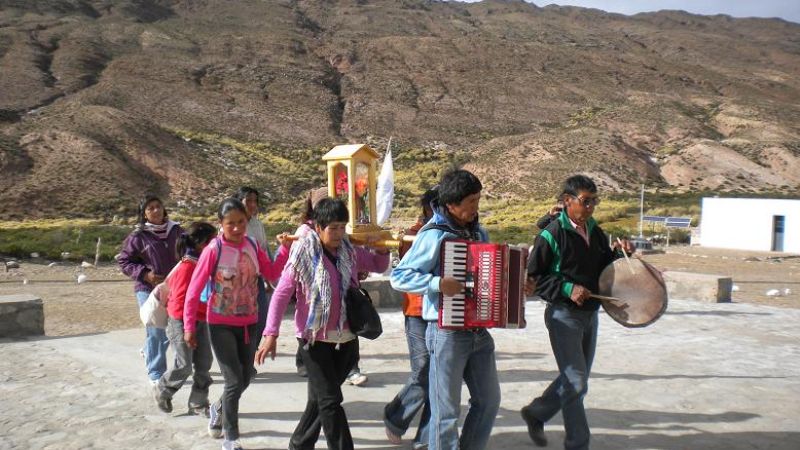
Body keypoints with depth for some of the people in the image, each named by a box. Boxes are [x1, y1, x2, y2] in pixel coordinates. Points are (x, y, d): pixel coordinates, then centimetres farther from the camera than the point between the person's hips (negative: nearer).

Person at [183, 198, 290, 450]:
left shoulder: (252, 246, -2)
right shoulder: (213, 250, -16)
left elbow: (272, 274, 2)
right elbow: (194, 290, -11)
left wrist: (285, 248, -10)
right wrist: (189, 328, -9)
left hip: (248, 323, 5)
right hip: (221, 325, -5)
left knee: (245, 378, 15)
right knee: (234, 381, -6)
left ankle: (219, 410, 45)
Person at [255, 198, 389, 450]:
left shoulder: (350, 252, 2)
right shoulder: (303, 255, -11)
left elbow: (379, 266, 18)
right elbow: (281, 294, -10)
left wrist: (383, 249, -3)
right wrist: (271, 334, -15)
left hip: (345, 339, 5)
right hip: (316, 339, -5)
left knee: (320, 398, 18)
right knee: (330, 401, -5)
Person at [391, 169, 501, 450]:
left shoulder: (478, 231, 8)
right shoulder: (434, 235, -14)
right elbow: (399, 276, -16)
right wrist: (438, 283, -27)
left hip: (479, 331, 7)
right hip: (447, 333, -7)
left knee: (489, 400, 17)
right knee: (446, 411, 3)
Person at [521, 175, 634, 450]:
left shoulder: (595, 232, 6)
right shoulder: (552, 235, -15)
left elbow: (604, 268, 16)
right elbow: (533, 277, -13)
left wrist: (620, 254, -3)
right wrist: (567, 288, -22)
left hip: (590, 314, 8)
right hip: (564, 316, -8)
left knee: (575, 378, 18)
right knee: (577, 382, -5)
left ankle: (536, 413, 37)